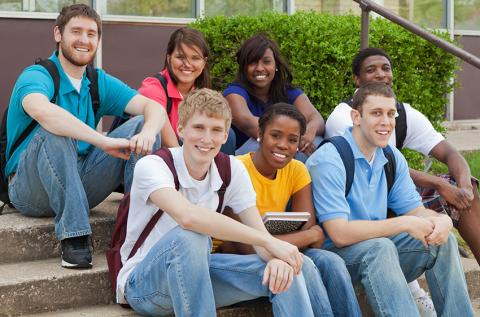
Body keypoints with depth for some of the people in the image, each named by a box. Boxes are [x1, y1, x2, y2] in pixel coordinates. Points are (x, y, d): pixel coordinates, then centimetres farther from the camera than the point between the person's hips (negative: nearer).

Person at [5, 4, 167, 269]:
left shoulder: (100, 83, 8)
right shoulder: (36, 76, -12)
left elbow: (154, 107, -4)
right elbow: (42, 111, -37)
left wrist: (148, 133, -29)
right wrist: (105, 141, -42)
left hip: (81, 183, 6)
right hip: (30, 190, -5)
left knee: (141, 125, -7)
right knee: (54, 130, -35)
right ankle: (73, 236, -33)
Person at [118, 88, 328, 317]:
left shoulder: (232, 169, -3)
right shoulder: (151, 166, -20)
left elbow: (258, 232, -7)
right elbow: (187, 216, -38)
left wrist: (277, 258, -32)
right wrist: (269, 242, -36)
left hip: (196, 275, 5)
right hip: (144, 284, -5)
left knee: (284, 270, -15)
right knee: (189, 237, -36)